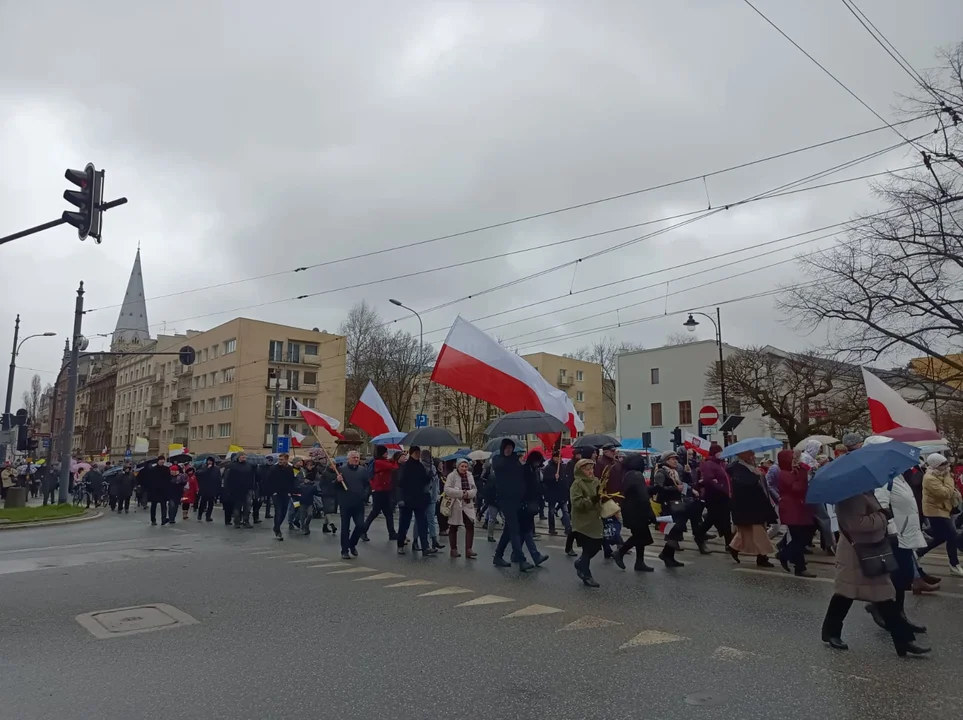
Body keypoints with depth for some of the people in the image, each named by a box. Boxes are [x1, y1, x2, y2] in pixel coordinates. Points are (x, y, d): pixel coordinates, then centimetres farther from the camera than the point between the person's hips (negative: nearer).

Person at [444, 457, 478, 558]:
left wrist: (468, 493, -16)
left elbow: (474, 489, 5)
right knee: (453, 528, 7)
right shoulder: (452, 475, -6)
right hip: (455, 505, -4)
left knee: (470, 526, -6)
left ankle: (468, 549, -3)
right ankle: (453, 550, 18)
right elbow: (447, 489, -16)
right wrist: (461, 493, -20)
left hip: (468, 505, 4)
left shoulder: (470, 476, 8)